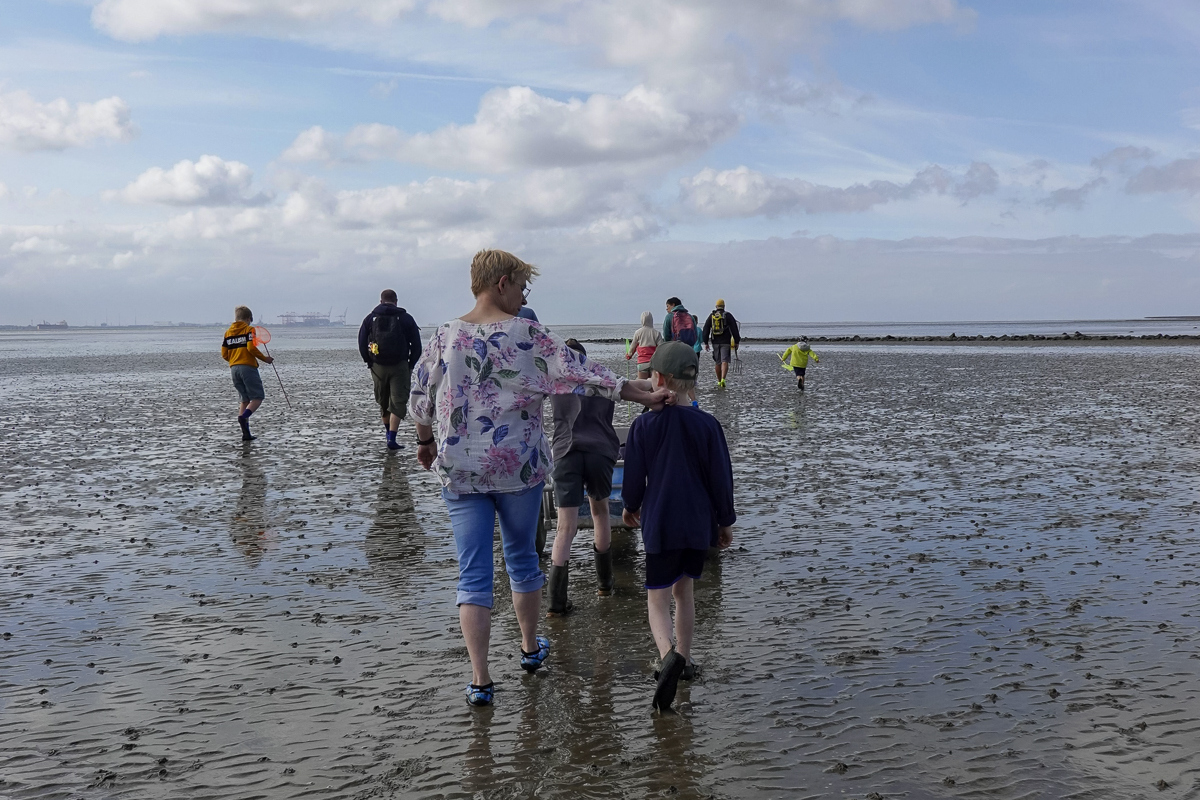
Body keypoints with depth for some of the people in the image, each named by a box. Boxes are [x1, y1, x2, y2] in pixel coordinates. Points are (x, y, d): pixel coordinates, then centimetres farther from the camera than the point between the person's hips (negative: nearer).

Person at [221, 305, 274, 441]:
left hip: (234, 368, 6)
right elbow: (251, 348, -16)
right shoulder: (249, 329, -3)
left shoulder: (228, 332, 14)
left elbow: (224, 354, 11)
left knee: (244, 400, 12)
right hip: (248, 367, -6)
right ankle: (243, 417, -28)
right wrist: (264, 358, -4)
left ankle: (246, 434, 5)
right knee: (258, 397, 0)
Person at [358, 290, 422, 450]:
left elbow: (362, 344, 4)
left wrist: (369, 362, 13)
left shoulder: (370, 318, 5)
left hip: (378, 367, 2)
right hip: (400, 366, -2)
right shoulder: (406, 318, 0)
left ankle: (388, 430, 33)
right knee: (398, 403, -2)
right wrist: (411, 365, 8)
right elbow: (416, 345, -1)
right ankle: (392, 438, -12)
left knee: (383, 401, 19)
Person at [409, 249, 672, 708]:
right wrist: (644, 396, -4)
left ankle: (480, 680, 2)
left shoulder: (445, 337, -1)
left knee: (473, 575, 4)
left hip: (459, 469, 1)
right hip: (519, 466, -1)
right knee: (522, 558, 19)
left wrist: (426, 442, 23)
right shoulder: (526, 335, -9)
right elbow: (581, 374, -9)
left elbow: (420, 399, 6)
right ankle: (530, 648, 37)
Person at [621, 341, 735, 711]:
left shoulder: (644, 425, -9)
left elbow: (634, 477, -3)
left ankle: (669, 654, -25)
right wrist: (726, 521, 12)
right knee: (683, 589, 22)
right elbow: (721, 478, 0)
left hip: (660, 525, -3)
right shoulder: (707, 424, -3)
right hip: (699, 525, 3)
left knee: (658, 600, 1)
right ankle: (684, 658, 31)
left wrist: (630, 507, 18)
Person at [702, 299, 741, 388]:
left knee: (718, 363, 12)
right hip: (725, 342, -3)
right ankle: (723, 379, -27)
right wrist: (736, 342, 3)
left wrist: (706, 343, 10)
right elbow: (734, 329, -2)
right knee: (725, 361, -9)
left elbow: (706, 330, 7)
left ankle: (719, 381, 20)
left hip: (715, 342, 3)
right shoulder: (728, 315, 0)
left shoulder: (711, 316, 8)